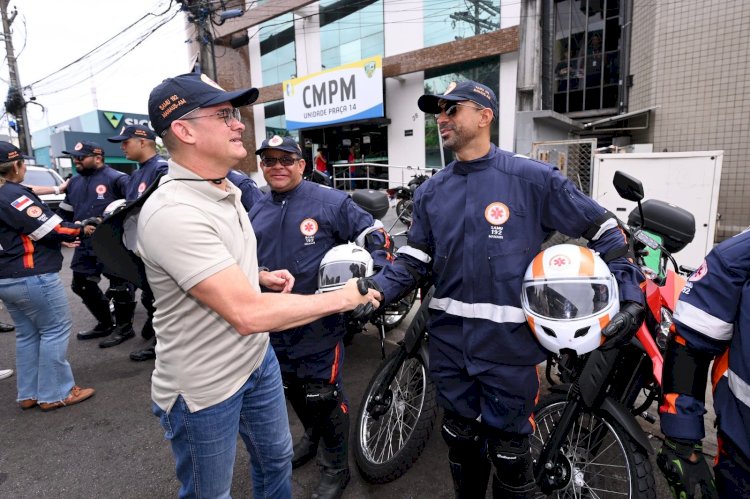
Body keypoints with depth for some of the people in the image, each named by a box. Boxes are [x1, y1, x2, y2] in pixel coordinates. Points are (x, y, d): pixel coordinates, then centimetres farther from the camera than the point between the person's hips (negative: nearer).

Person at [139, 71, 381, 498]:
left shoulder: (226, 190, 2)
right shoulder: (173, 213, -29)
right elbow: (249, 314, -33)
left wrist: (260, 276, 0)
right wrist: (344, 297, -23)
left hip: (258, 359, 8)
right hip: (203, 387, -7)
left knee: (276, 459, 26)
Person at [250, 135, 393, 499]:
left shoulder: (331, 202, -9)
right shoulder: (256, 213, 10)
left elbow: (374, 237, -7)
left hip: (319, 323, -6)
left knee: (324, 396, 5)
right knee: (294, 391, 23)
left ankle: (336, 468, 28)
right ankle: (312, 437, 50)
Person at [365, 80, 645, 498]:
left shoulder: (533, 178, -7)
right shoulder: (432, 191, 7)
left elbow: (603, 231, 0)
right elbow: (414, 259, 5)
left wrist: (630, 295, -7)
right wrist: (374, 290, -10)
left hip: (508, 341, -4)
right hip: (449, 339, 5)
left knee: (509, 448, 12)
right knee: (460, 439, 22)